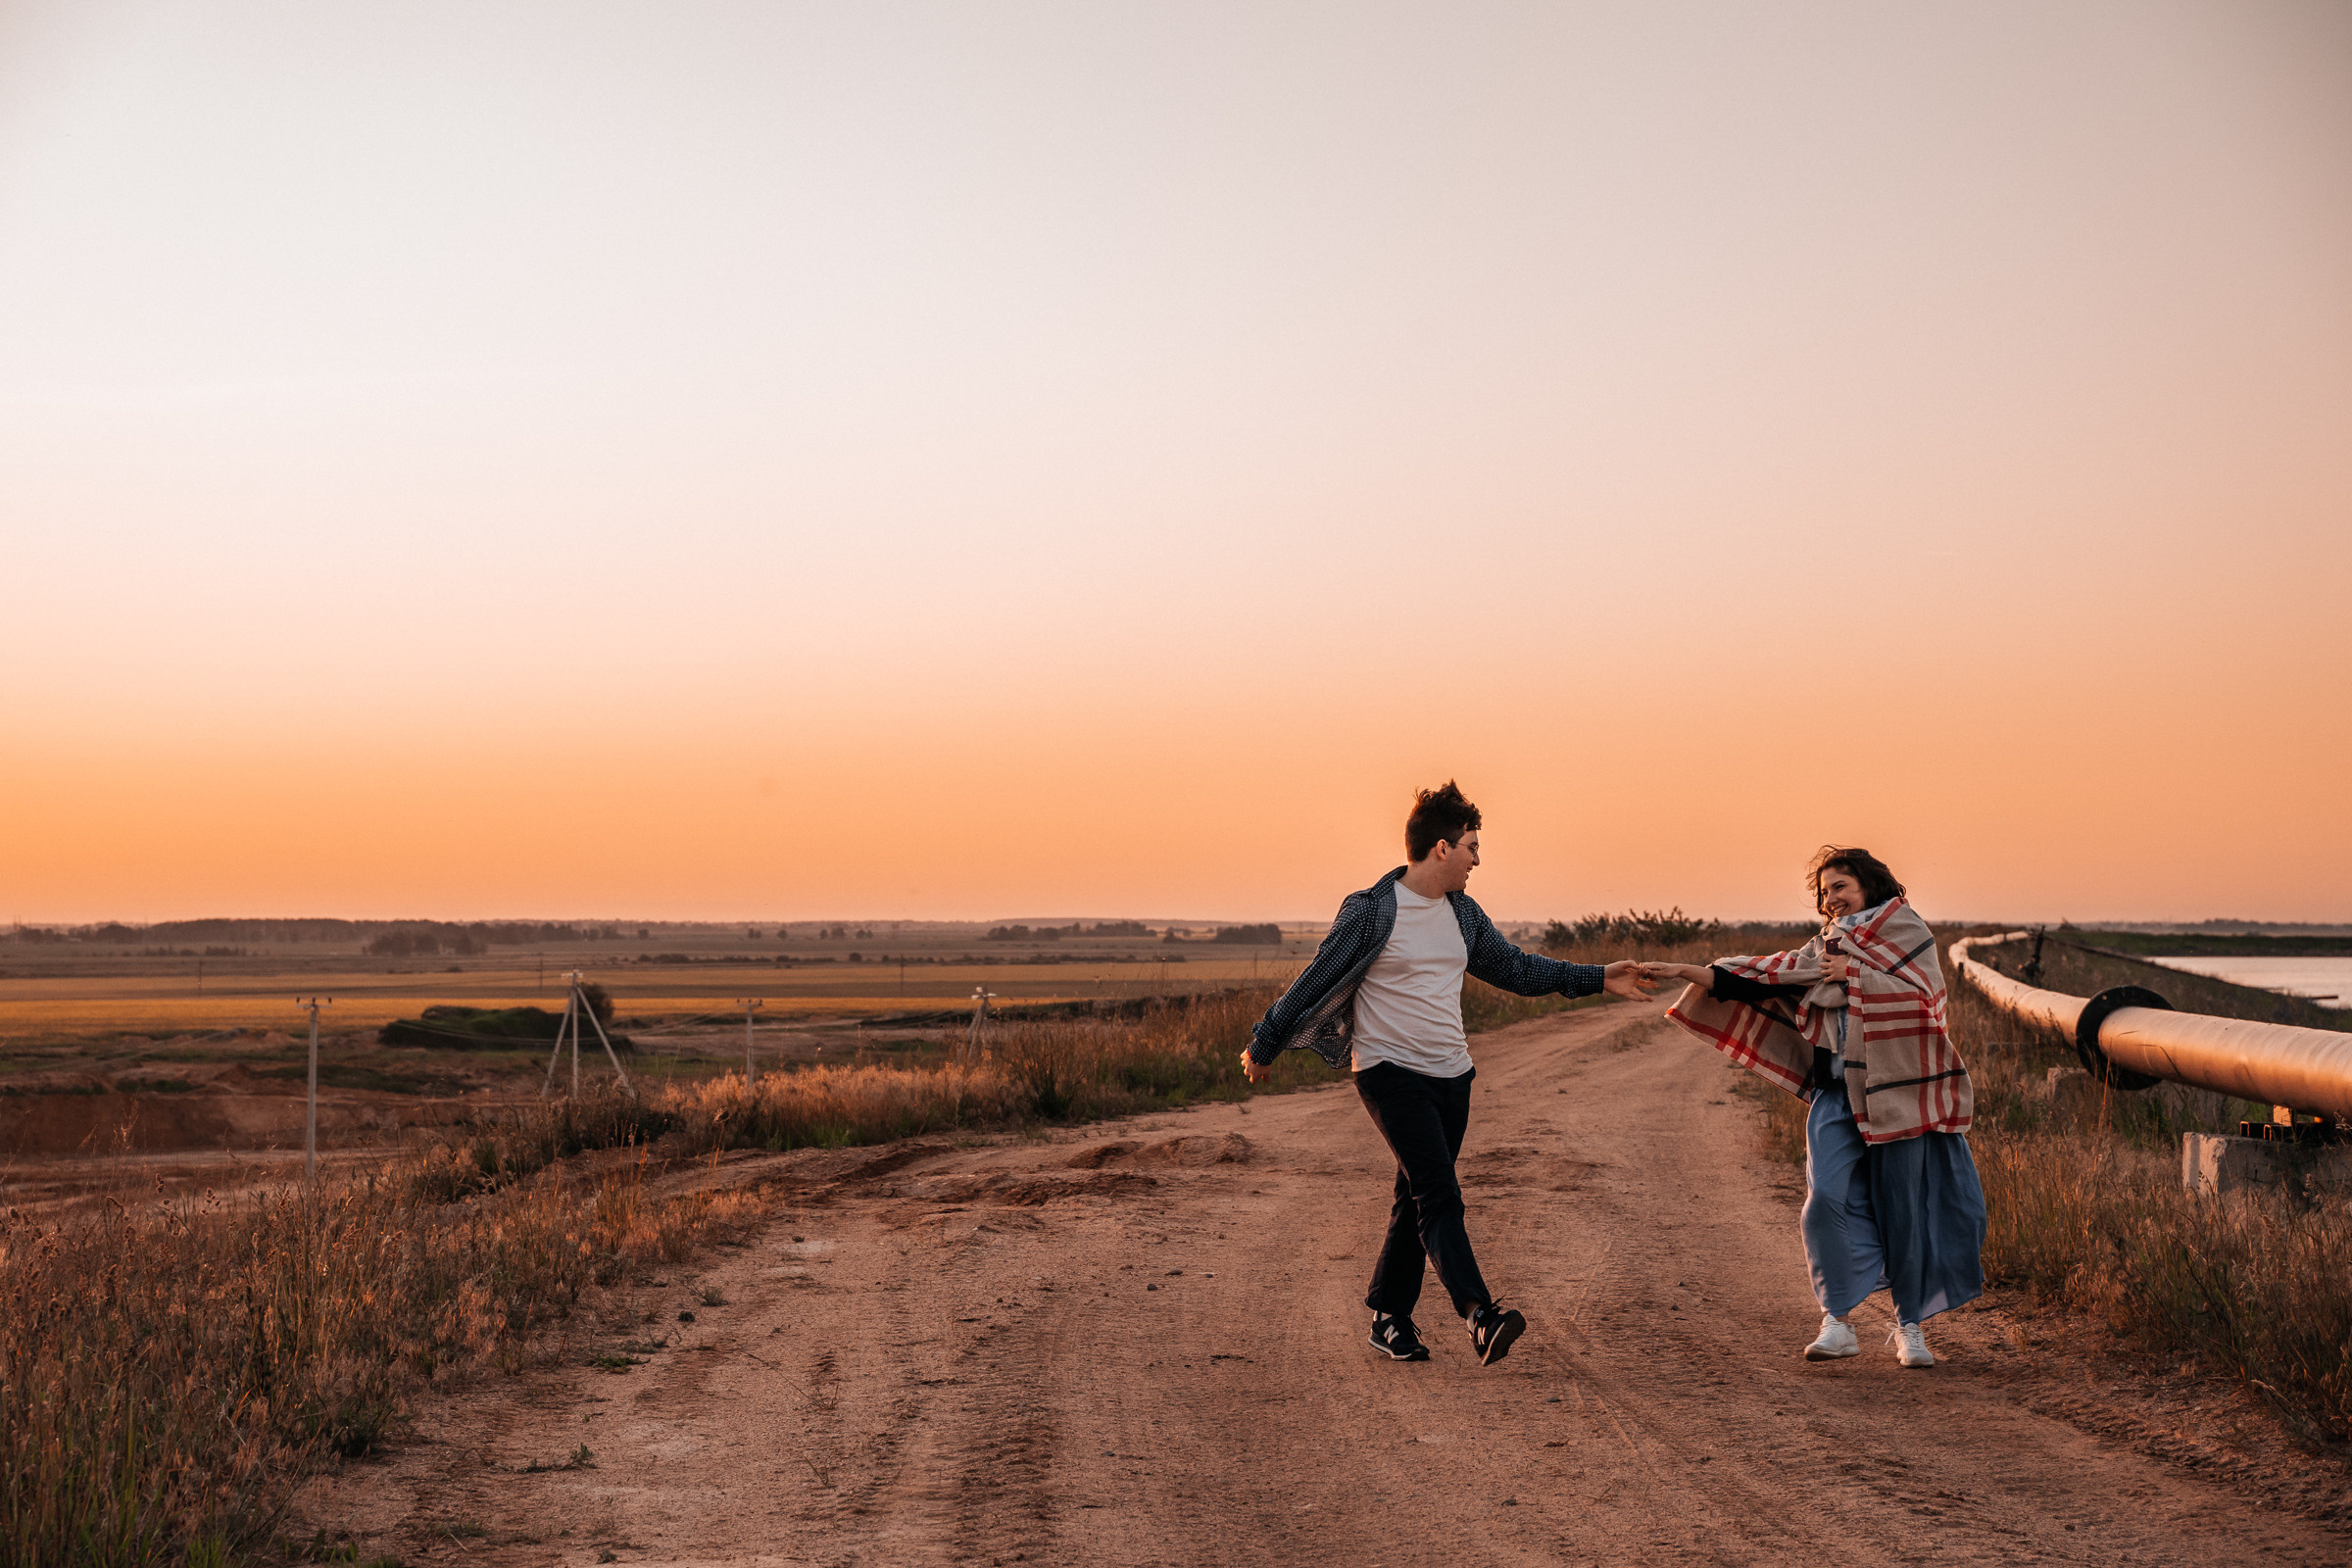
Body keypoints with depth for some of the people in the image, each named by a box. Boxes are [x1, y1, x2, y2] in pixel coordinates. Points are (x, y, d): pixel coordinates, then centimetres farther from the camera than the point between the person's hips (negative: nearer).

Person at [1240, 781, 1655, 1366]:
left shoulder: (1463, 915, 12)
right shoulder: (1370, 911, -9)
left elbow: (1516, 968, 21)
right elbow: (1315, 981, -3)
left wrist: (1599, 978, 17)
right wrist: (1264, 1046, 3)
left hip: (1451, 1077, 7)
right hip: (1391, 1073, -7)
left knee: (1417, 1202, 9)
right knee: (1439, 1197, -18)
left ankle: (1389, 1317, 18)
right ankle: (1480, 1315, -29)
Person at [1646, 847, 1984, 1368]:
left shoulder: (1907, 930, 3)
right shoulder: (1826, 948, 18)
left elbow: (1921, 994, -12)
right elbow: (1766, 977, 13)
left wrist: (1854, 972, -12)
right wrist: (1690, 973, 6)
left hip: (1898, 1089, -4)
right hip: (1838, 1092, 4)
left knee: (1904, 1209, 1)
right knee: (1827, 1196, -15)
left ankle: (1910, 1326, 17)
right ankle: (1837, 1323, -12)